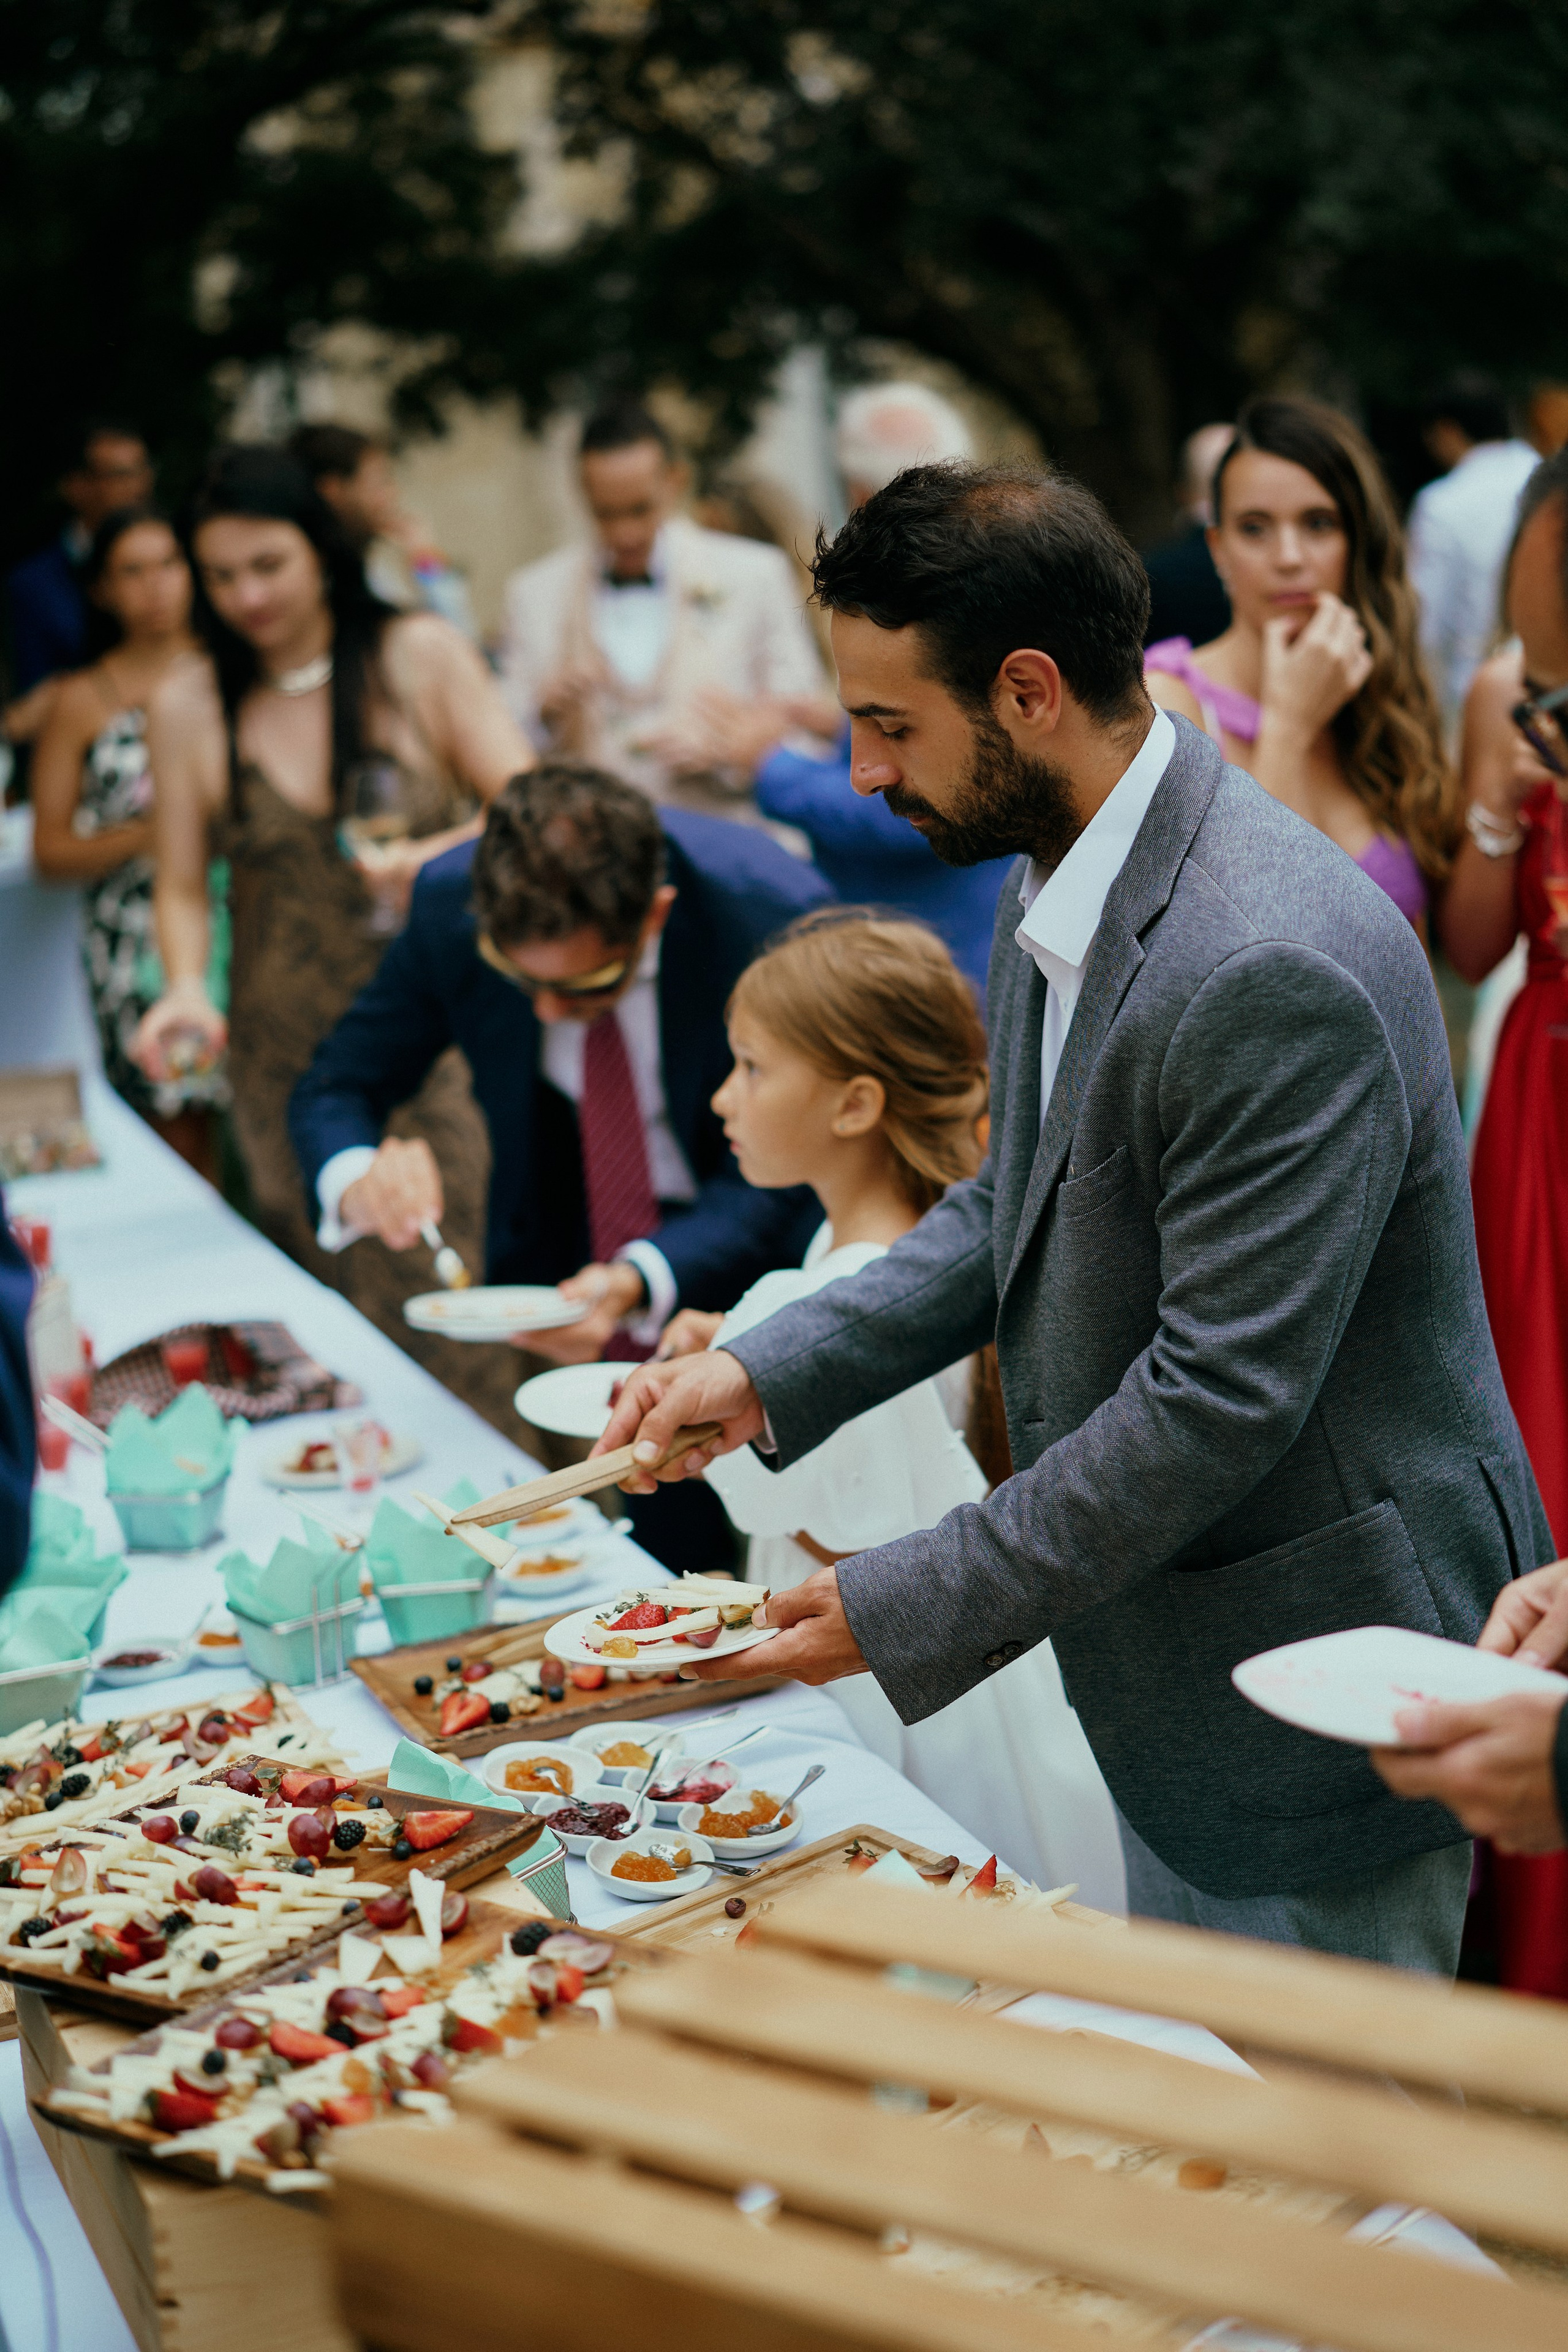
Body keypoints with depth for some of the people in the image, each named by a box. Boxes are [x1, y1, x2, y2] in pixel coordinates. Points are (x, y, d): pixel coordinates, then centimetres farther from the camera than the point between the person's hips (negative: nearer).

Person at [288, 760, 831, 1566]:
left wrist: (641, 1284, -41)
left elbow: (774, 1185, -23)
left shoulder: (775, 917, -28)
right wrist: (358, 1181, -31)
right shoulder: (451, 900, -19)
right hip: (556, 1245, 3)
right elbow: (334, 1089, -7)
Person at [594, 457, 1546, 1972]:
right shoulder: (1055, 888, 2)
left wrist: (906, 1606, -21)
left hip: (1316, 1694, -9)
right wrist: (768, 1372, 2)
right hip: (1173, 1671, 9)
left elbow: (1219, 1395, -28)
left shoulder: (1274, 976, -30)